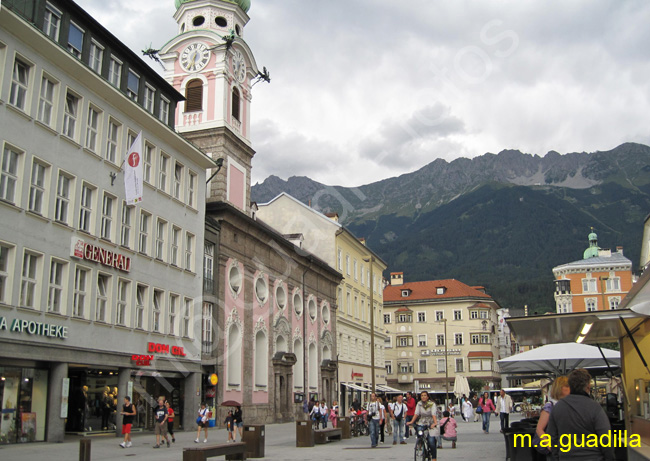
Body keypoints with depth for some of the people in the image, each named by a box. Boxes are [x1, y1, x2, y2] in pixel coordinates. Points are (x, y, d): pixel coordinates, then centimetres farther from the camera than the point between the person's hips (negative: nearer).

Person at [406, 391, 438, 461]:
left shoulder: (432, 404, -6)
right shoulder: (419, 404, 4)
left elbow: (433, 414, -17)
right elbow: (416, 414, -2)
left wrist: (435, 423, -34)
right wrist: (411, 422, -16)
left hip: (430, 424, -3)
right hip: (422, 423, 4)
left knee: (431, 441, -14)